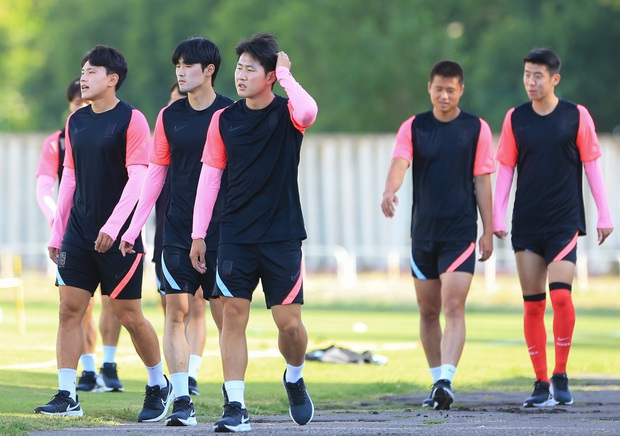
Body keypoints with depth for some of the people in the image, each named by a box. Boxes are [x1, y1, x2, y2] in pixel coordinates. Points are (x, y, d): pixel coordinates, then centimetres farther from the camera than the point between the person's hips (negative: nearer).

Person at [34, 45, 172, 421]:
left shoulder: (131, 120, -8)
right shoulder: (76, 121, 11)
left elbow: (137, 178, -13)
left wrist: (113, 227, -21)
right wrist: (58, 232, 14)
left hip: (117, 236, -6)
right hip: (79, 234, 6)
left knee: (129, 314, 0)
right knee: (69, 309, -3)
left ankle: (159, 386, 19)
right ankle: (67, 396, -2)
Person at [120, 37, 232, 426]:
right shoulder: (169, 116, 8)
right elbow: (155, 174, 12)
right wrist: (134, 228, 8)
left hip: (221, 231, -3)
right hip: (178, 230, 3)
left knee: (225, 317, -2)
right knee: (177, 313, -4)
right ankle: (183, 402, -3)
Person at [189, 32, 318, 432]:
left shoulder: (286, 113, -4)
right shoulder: (224, 120, 5)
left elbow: (308, 111, -30)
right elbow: (210, 176, 8)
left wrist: (285, 73, -16)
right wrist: (198, 234, 4)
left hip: (282, 235, -2)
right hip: (236, 236, 2)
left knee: (289, 322, -2)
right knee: (233, 317, -6)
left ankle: (295, 378, 28)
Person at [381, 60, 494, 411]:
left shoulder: (476, 129, 1)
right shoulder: (413, 127, 4)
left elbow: (482, 182, 3)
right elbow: (399, 163, -12)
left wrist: (488, 232, 0)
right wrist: (389, 191, -34)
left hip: (461, 233, -3)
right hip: (423, 233, 3)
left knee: (454, 307, -15)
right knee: (429, 312, 10)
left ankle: (446, 381, -24)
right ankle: (437, 381, 22)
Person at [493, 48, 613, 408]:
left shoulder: (576, 116, -1)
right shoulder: (515, 119, 5)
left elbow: (592, 165, 4)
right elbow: (505, 169, 9)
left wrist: (605, 215, 1)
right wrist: (498, 217, 2)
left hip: (565, 222, -3)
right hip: (527, 225, 3)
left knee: (560, 294, -16)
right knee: (533, 304, 2)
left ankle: (561, 377, -3)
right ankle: (542, 384, 9)